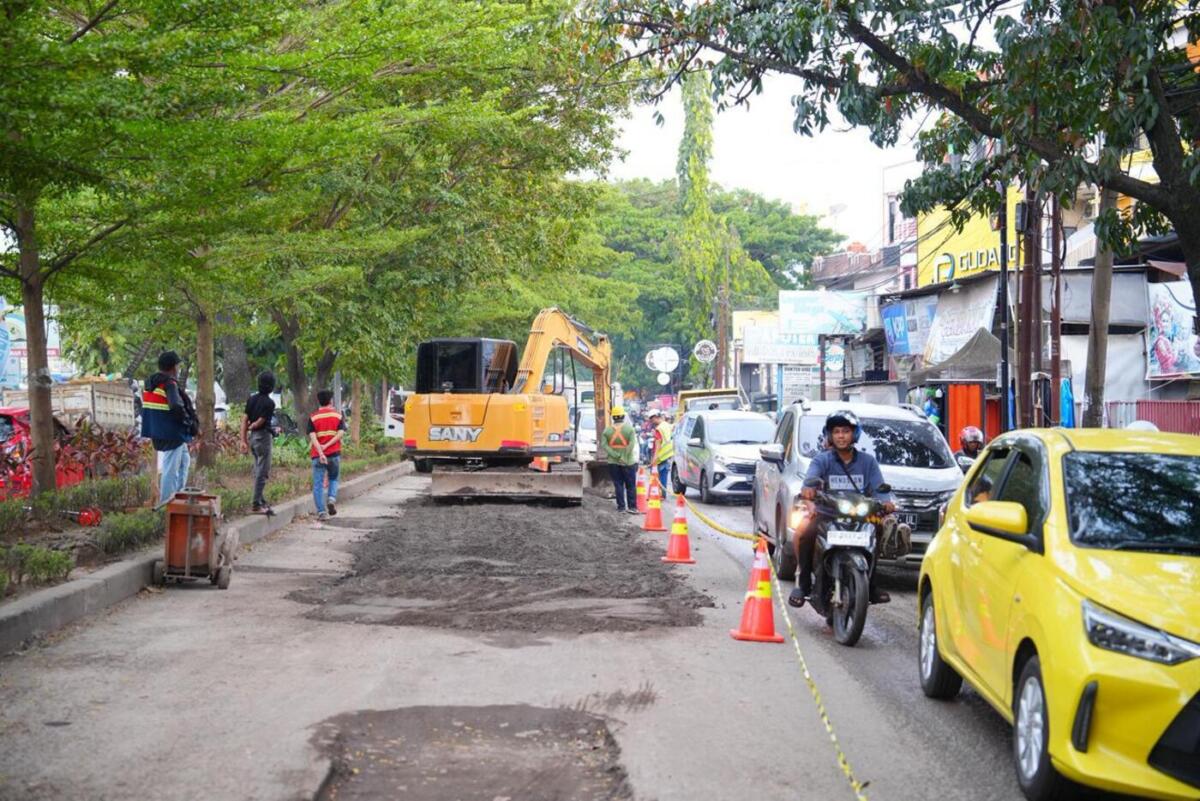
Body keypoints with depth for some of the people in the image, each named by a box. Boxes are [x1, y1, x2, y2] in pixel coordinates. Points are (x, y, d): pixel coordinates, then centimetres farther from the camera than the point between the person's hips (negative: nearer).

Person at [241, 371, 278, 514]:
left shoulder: (251, 399, 6)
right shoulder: (269, 403, -16)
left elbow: (245, 420, 5)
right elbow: (259, 422, -17)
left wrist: (244, 440, 7)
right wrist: (250, 427, 5)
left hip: (252, 437, 8)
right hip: (263, 437, -8)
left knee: (258, 470, 18)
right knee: (262, 472, -3)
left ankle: (260, 500, 25)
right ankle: (256, 504, -3)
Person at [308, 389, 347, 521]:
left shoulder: (313, 417, 1)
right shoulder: (338, 415, 4)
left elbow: (312, 437, -11)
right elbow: (340, 433, -10)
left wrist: (320, 453, -18)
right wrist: (327, 445, -13)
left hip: (317, 455, -1)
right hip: (334, 454, 1)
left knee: (318, 484, 3)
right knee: (333, 479, 21)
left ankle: (321, 512, -2)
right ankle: (332, 498, -4)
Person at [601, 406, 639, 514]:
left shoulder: (607, 430, 1)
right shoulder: (629, 428, -6)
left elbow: (603, 444, -9)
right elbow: (632, 444, -17)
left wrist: (615, 455, -14)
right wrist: (625, 456, -15)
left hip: (613, 462, 2)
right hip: (628, 462, -2)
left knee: (618, 485, 9)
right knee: (631, 486, 6)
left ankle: (621, 506, 8)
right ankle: (632, 507, 4)